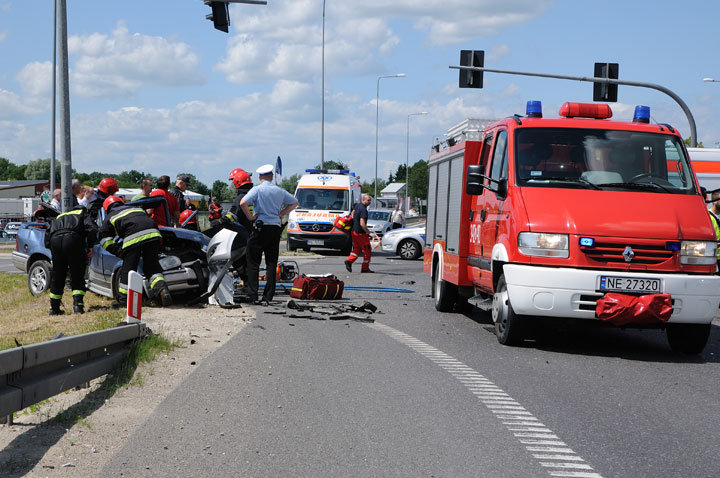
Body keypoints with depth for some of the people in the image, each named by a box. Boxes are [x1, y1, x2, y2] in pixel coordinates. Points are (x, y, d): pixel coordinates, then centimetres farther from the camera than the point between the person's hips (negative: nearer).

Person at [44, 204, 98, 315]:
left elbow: (47, 235, 30)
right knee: (77, 276, 7)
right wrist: (90, 246, 12)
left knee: (57, 276, 15)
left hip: (55, 240, 4)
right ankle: (78, 305, -3)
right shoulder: (84, 214, 27)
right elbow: (92, 229, 6)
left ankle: (54, 308, 19)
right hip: (73, 238, -4)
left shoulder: (59, 217, 39)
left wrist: (51, 248, 35)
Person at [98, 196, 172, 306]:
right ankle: (162, 289, -11)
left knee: (128, 269, 8)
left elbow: (105, 240, 16)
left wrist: (119, 251, 17)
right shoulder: (137, 208, 38)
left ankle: (123, 300, 15)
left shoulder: (110, 217, 25)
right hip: (153, 234, 4)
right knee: (152, 267, 12)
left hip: (133, 238, -4)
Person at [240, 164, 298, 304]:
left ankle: (253, 295, -3)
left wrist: (250, 216, -8)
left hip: (261, 228, -4)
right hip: (276, 228, 4)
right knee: (271, 264, 7)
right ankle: (267, 297, 5)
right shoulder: (280, 191, 9)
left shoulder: (257, 190, -5)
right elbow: (294, 203, 20)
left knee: (253, 263, 3)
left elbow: (243, 203, -20)